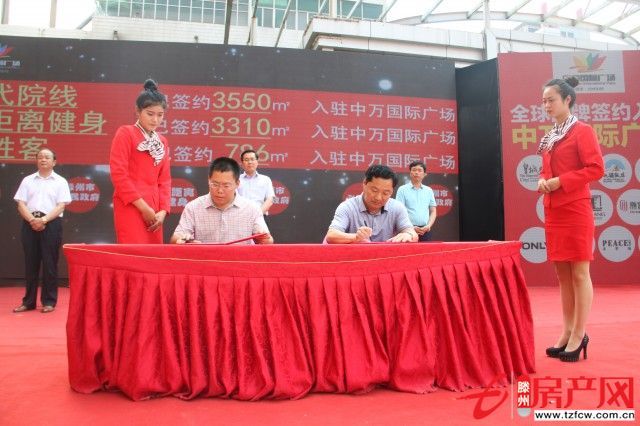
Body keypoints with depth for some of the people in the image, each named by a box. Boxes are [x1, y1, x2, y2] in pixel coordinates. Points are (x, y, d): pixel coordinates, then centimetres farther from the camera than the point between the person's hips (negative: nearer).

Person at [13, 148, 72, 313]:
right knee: (30, 263, 6)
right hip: (30, 224, 3)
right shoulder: (27, 180, 13)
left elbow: (61, 206, -3)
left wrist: (44, 220, -16)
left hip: (51, 224, -3)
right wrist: (32, 220, -12)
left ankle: (49, 301, 6)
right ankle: (28, 301, 14)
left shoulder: (60, 181, 6)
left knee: (49, 263, -1)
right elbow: (21, 204, 6)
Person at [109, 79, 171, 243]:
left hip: (153, 211, 6)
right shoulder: (125, 133, -1)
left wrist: (163, 210, -1)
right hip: (130, 207, -6)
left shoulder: (162, 142, 16)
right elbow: (118, 174, -10)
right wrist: (143, 207, -13)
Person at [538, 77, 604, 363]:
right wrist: (542, 180, 2)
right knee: (562, 274, 10)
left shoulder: (582, 131, -5)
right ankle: (567, 332, 19)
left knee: (579, 273, -2)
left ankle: (579, 335, 6)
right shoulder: (549, 137, 16)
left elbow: (596, 168, -13)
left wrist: (560, 182, -18)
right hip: (553, 212, 8)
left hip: (576, 210, -8)